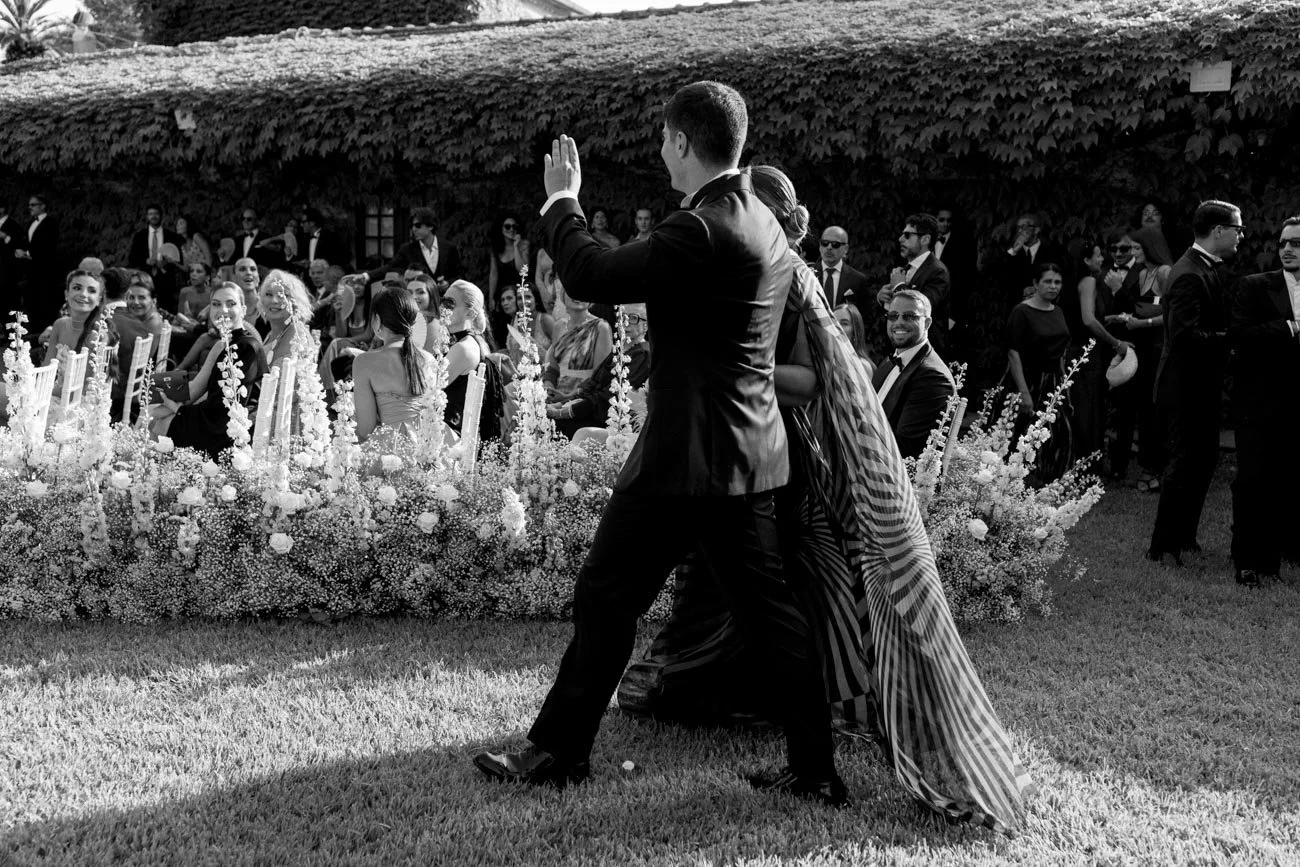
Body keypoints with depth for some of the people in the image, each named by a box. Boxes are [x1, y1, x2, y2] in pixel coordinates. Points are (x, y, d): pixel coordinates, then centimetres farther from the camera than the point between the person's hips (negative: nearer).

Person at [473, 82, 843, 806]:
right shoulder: (766, 226, 12)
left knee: (607, 596, 3)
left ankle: (559, 751, 14)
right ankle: (816, 769, 15)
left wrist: (562, 200, -1)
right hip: (752, 452, 9)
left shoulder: (701, 230, -18)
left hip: (688, 455, -9)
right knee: (769, 607, 11)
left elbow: (592, 277, -16)